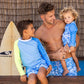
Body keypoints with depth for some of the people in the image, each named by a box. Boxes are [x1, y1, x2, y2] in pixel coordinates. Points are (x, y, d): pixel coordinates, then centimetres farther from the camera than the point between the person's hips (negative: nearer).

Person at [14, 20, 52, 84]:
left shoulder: (36, 41, 8)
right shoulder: (18, 43, 1)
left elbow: (43, 53, 16)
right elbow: (17, 60, 3)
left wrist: (49, 65, 2)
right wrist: (22, 73, -5)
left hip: (41, 64, 1)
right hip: (30, 68, -1)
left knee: (41, 75, -35)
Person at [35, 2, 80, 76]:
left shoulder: (61, 24, -8)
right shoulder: (38, 33, -4)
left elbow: (77, 39, 2)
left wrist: (68, 48, -18)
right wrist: (54, 56, -16)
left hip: (68, 62, -1)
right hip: (53, 65, 1)